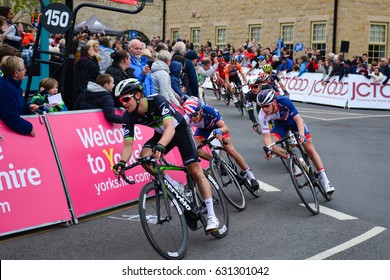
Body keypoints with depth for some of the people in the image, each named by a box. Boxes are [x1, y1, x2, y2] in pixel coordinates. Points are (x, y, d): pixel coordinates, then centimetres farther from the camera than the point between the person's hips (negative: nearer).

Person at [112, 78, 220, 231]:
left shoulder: (157, 101, -34)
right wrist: (122, 162, -40)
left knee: (196, 171, -13)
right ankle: (176, 187, -7)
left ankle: (211, 216, -6)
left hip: (179, 130, -4)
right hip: (161, 134, 4)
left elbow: (170, 127, -45)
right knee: (144, 156, -26)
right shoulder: (128, 117, -19)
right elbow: (128, 144, -20)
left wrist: (160, 146, -64)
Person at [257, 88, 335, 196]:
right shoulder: (262, 115, -30)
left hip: (294, 121, -2)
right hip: (280, 125, 2)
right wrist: (269, 150, -49)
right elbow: (266, 135, -31)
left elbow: (298, 119, -38)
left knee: (310, 149, -8)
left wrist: (301, 135, -54)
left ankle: (324, 179, -1)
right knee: (269, 146, -24)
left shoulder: (283, 101, -37)